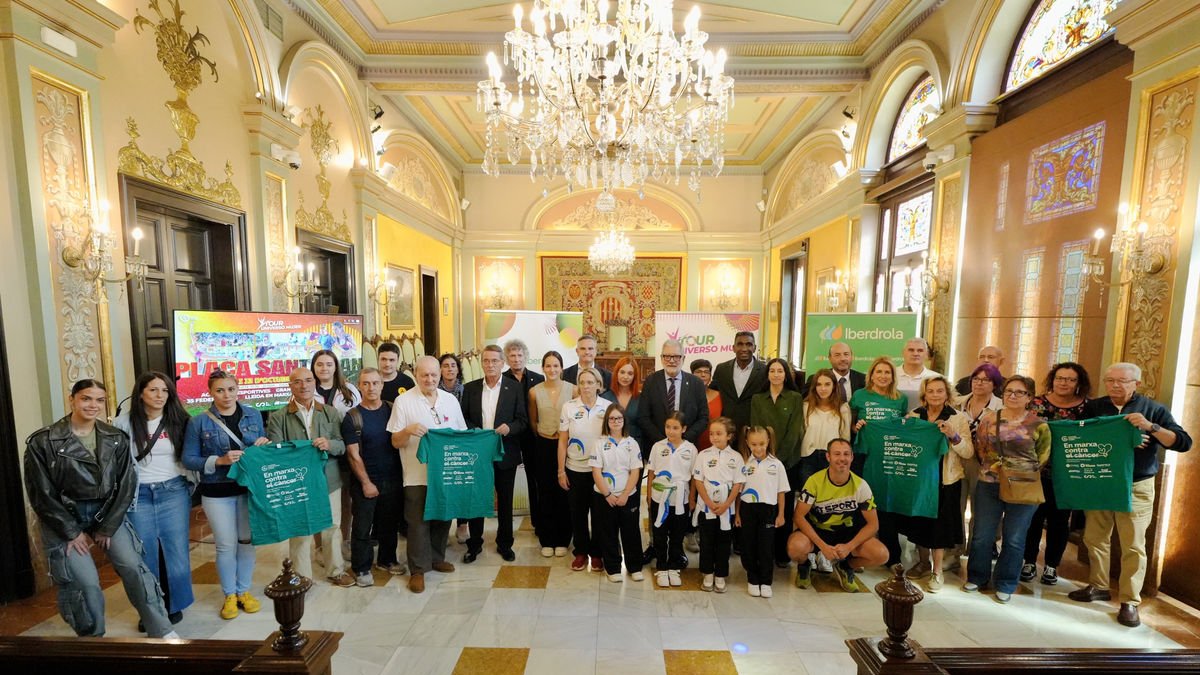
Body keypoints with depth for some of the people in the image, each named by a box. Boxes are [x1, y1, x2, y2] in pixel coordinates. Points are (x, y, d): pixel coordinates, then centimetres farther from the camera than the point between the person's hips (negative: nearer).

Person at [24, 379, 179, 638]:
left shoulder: (115, 438, -2)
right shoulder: (43, 442, -10)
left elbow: (126, 484, -2)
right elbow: (41, 494, -8)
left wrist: (108, 527, -6)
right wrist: (72, 532, -9)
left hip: (106, 513, 2)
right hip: (64, 518, -2)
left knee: (134, 567, -6)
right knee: (85, 583, -6)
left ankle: (161, 632, 3)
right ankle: (92, 639, 21)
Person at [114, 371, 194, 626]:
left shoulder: (178, 420, 0)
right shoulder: (124, 423, -4)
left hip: (173, 492, 0)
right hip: (139, 495, 0)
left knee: (176, 550, 5)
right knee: (145, 554, 9)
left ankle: (174, 604, 23)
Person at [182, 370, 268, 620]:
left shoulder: (254, 415, 2)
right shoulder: (199, 422, -5)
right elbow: (188, 459, -5)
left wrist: (265, 444, -13)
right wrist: (220, 461, -20)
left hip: (249, 487, 2)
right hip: (217, 492, -2)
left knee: (247, 541, 11)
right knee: (226, 545, 7)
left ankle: (244, 591, 28)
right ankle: (229, 595, 26)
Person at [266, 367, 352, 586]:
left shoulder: (331, 412, 4)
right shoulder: (278, 417, -2)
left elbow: (343, 445, 2)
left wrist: (329, 444, -19)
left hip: (329, 481, 2)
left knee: (332, 528, 13)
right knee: (299, 531, 9)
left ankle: (336, 570, 32)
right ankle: (301, 577, 28)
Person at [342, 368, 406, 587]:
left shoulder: (392, 410, 2)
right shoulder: (352, 417, -7)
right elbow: (353, 454, -8)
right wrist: (366, 483, -10)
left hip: (393, 479, 3)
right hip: (365, 482, -3)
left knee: (389, 524, 16)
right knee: (362, 528, 8)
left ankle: (387, 560, 35)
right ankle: (361, 569, 26)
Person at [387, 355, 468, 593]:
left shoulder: (451, 400, 5)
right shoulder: (403, 401, -5)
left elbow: (462, 434, 12)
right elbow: (395, 442, -4)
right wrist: (408, 430, -24)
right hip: (417, 475, -4)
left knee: (443, 518, 15)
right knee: (418, 522, 3)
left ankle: (437, 558, 35)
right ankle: (418, 569, 19)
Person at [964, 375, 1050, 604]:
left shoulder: (1039, 425, -3)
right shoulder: (988, 419, 4)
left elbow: (1042, 458, 1)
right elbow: (978, 449, 9)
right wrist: (990, 467, 1)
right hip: (988, 485, 2)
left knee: (1014, 539, 9)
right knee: (981, 535, 8)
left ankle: (1005, 584, 26)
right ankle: (976, 577, 26)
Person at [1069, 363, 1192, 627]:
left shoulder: (1153, 409, -2)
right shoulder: (1093, 407, 3)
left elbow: (1183, 443, -8)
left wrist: (1151, 427, -23)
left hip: (1136, 487, -2)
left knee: (1133, 546, 2)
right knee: (1094, 538, 10)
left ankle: (1130, 601, 14)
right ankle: (1098, 586, 25)